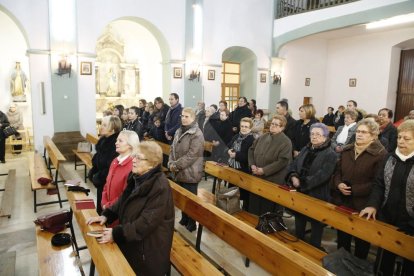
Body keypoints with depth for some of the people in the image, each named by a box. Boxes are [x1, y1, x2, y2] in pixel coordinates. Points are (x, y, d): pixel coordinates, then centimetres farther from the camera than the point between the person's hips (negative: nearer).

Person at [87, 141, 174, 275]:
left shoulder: (160, 187, -28)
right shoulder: (137, 177, 0)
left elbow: (147, 222, -27)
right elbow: (123, 200, 12)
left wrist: (116, 234, -24)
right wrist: (106, 215, -2)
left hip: (149, 248, -8)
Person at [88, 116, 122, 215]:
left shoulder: (115, 144, -23)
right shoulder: (104, 140, 6)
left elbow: (111, 167, -24)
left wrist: (97, 178, -14)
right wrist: (92, 173, 4)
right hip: (100, 181, 9)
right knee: (100, 208, 20)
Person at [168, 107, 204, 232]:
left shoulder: (197, 134, -17)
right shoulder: (179, 131, 9)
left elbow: (192, 155, -23)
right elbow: (172, 149, 11)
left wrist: (176, 165, -19)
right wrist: (171, 163, -6)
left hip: (190, 173, -7)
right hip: (179, 172, 7)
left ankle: (191, 223, 24)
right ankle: (184, 218, 38)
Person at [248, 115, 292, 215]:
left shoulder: (286, 142, -12)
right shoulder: (263, 137, 8)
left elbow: (282, 161, -20)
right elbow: (251, 150, 14)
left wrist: (264, 170, -21)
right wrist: (252, 164, -3)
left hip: (273, 180, -6)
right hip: (257, 177, 6)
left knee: (268, 208, 6)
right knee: (254, 204, 15)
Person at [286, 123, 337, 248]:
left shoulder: (330, 154, -11)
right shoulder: (305, 149, 10)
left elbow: (322, 175, -22)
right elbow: (293, 165, 6)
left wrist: (302, 183, -23)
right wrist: (293, 176, -14)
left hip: (317, 196, -6)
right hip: (300, 193, 7)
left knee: (316, 225, 10)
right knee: (299, 222, 20)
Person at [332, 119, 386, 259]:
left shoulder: (380, 154, -12)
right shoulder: (347, 150, 7)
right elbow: (337, 171, 12)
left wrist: (353, 190, -20)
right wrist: (339, 184, -9)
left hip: (363, 205, -5)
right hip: (342, 201, 5)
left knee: (361, 240, 14)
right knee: (342, 237, 19)